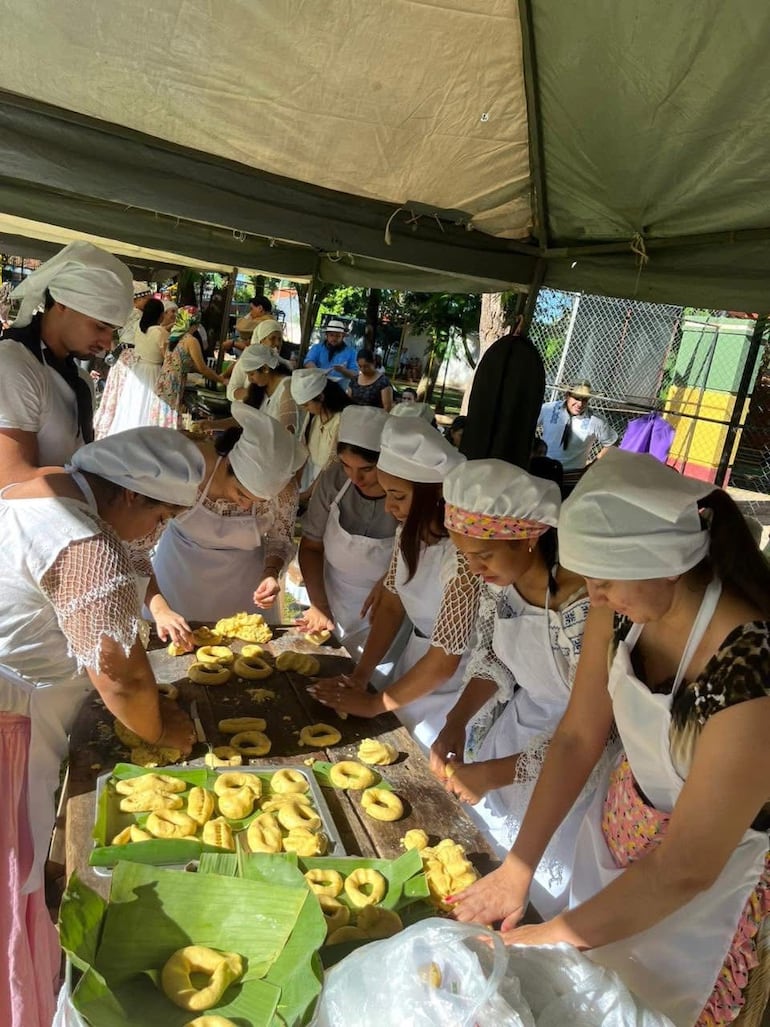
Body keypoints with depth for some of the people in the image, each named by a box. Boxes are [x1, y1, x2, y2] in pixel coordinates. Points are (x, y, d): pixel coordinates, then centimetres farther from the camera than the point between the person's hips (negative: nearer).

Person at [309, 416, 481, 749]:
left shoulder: (464, 554, -33)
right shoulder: (410, 531, -9)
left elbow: (444, 661, -26)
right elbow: (392, 604, 1)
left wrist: (374, 703, -14)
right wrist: (359, 676, -5)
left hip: (451, 686, -7)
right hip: (415, 661, 7)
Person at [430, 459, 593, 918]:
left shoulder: (588, 605, -34)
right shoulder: (499, 579, -13)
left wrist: (492, 774, -24)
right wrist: (456, 724, -12)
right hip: (517, 719, 7)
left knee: (545, 879, 12)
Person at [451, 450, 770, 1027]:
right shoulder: (623, 608, -19)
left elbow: (685, 871, -29)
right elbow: (577, 736, -9)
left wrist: (552, 937, -19)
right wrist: (517, 867, -9)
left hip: (711, 878, -4)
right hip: (617, 823, 5)